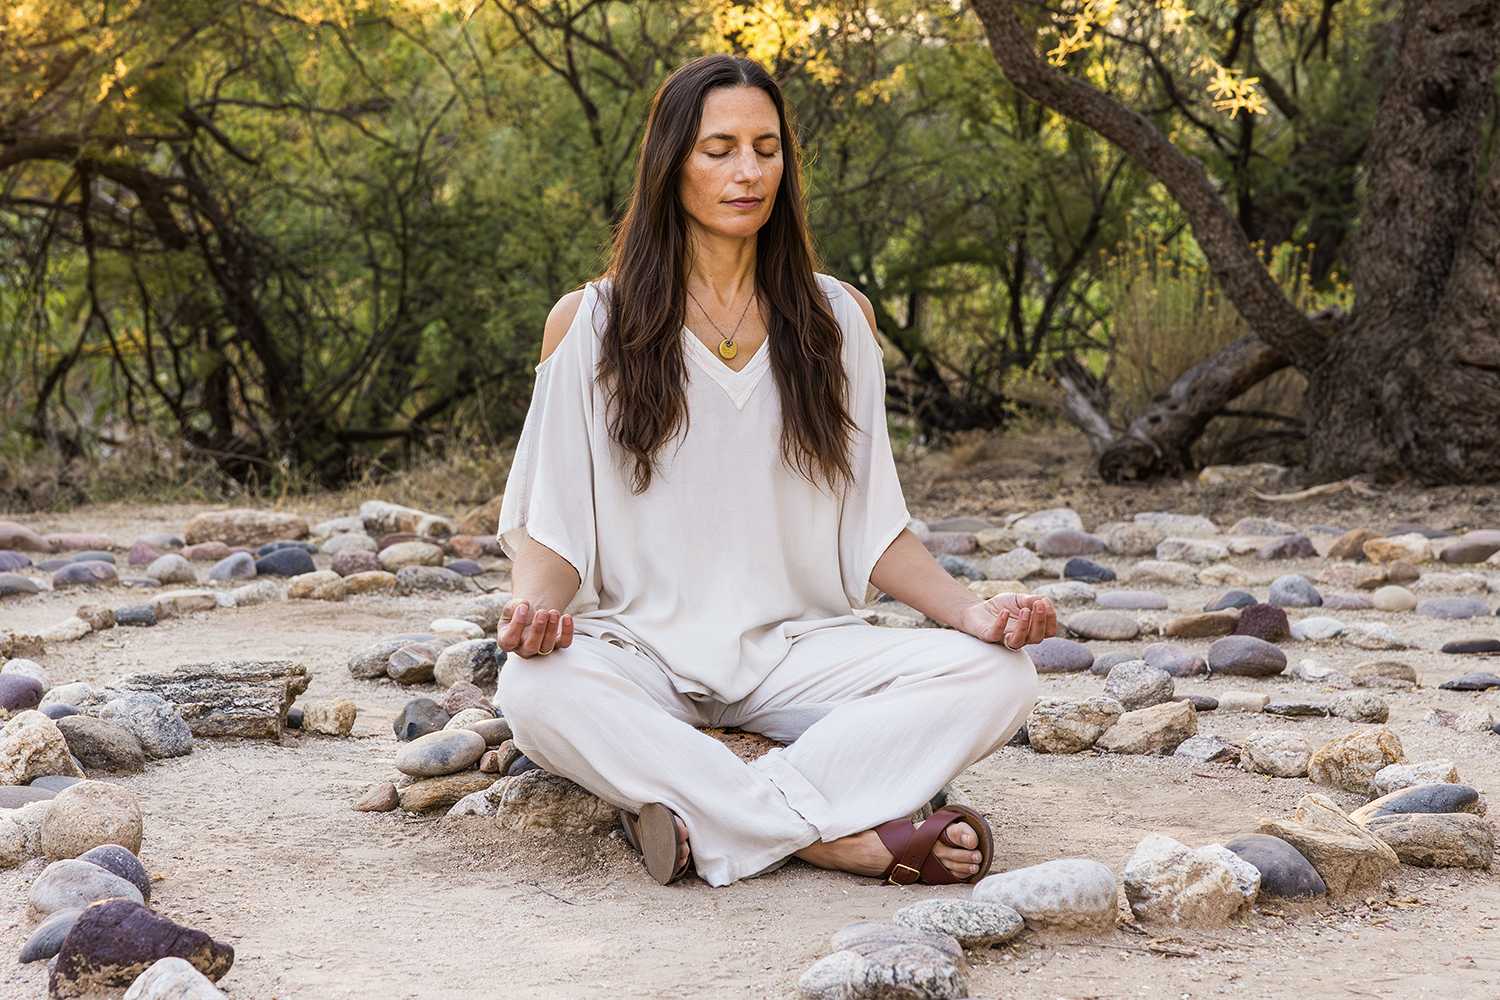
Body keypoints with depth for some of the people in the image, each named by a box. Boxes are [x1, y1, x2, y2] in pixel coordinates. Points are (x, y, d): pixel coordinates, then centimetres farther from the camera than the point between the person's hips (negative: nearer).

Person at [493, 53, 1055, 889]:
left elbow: (873, 526, 11)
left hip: (796, 652, 2)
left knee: (998, 675, -25)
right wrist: (535, 604, -20)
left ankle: (712, 822, -33)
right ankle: (849, 839, -35)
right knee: (537, 689, -37)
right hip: (644, 653, -2)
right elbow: (551, 526, 4)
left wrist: (967, 609, -8)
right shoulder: (588, 324, 6)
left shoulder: (839, 319, 11)